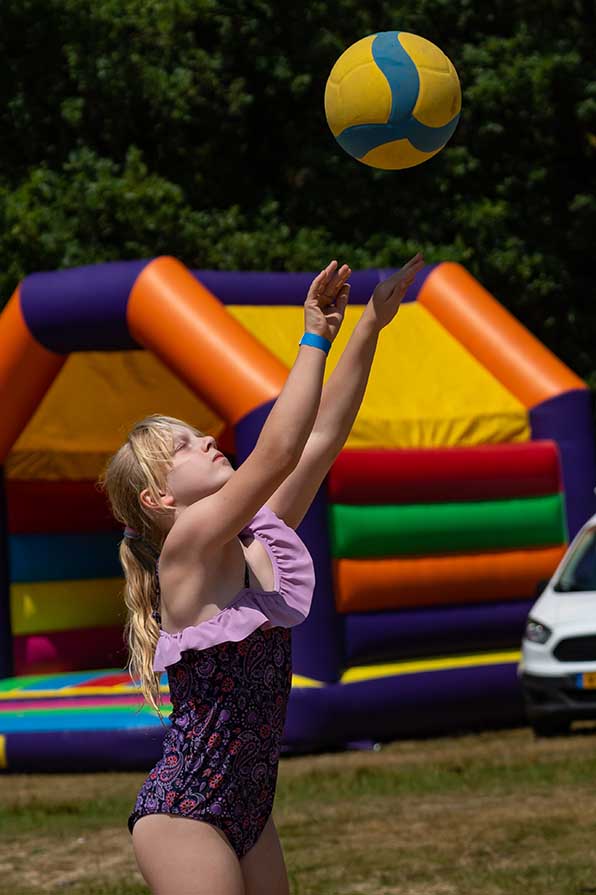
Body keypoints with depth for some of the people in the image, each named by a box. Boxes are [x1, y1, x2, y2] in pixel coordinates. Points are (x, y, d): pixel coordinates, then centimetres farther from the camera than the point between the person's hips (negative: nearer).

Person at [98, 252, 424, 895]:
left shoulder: (260, 540, 7)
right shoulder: (185, 548, -13)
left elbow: (323, 436, 3)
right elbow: (277, 451, -25)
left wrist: (372, 323, -2)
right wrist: (315, 338, -20)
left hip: (250, 805, 8)